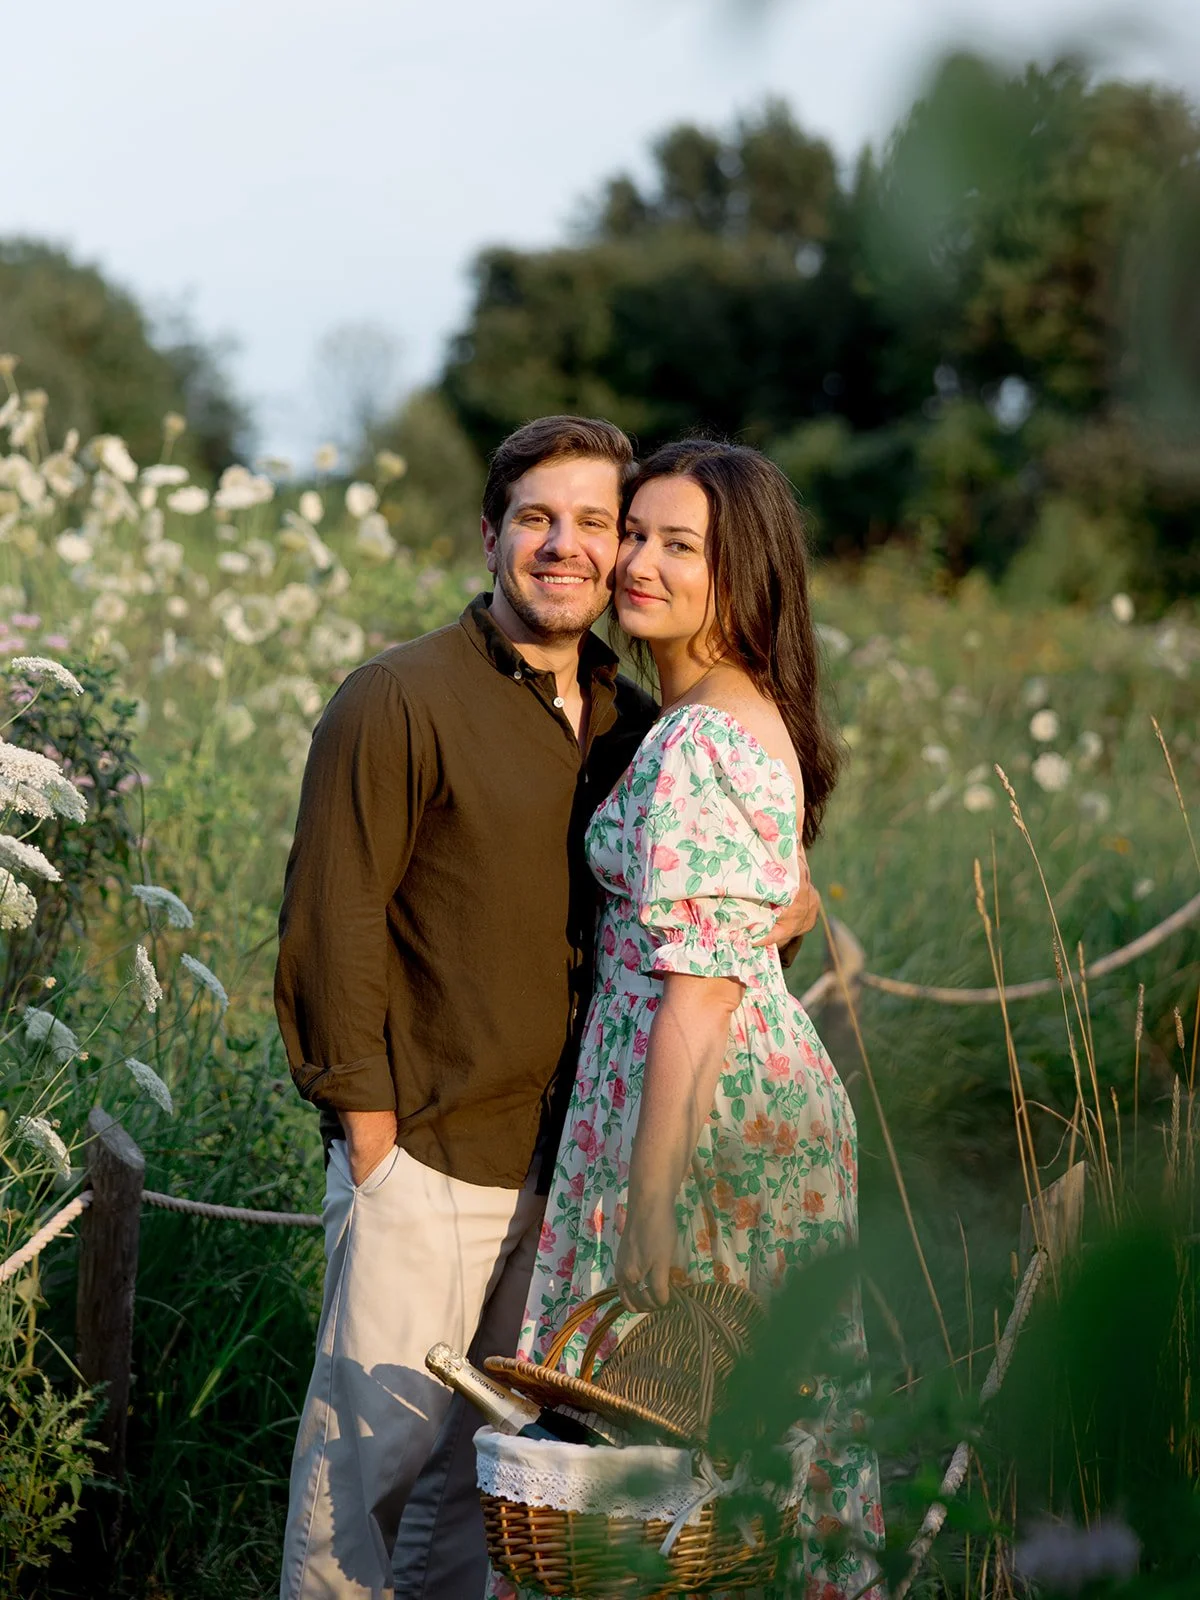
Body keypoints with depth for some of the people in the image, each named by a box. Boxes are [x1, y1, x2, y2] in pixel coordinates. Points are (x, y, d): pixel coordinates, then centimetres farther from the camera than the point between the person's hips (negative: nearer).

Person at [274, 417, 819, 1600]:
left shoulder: (633, 724, 9)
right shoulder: (399, 702, -10)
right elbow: (331, 934, -11)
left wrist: (775, 911, -1)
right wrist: (372, 1139, -12)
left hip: (568, 1166, 6)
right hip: (429, 1156, -6)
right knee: (372, 1448, 2)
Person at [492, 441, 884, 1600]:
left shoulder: (695, 744, -18)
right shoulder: (762, 718, 11)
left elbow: (697, 985, -22)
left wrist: (649, 1191, -22)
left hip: (705, 1097, -9)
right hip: (785, 1088, 9)